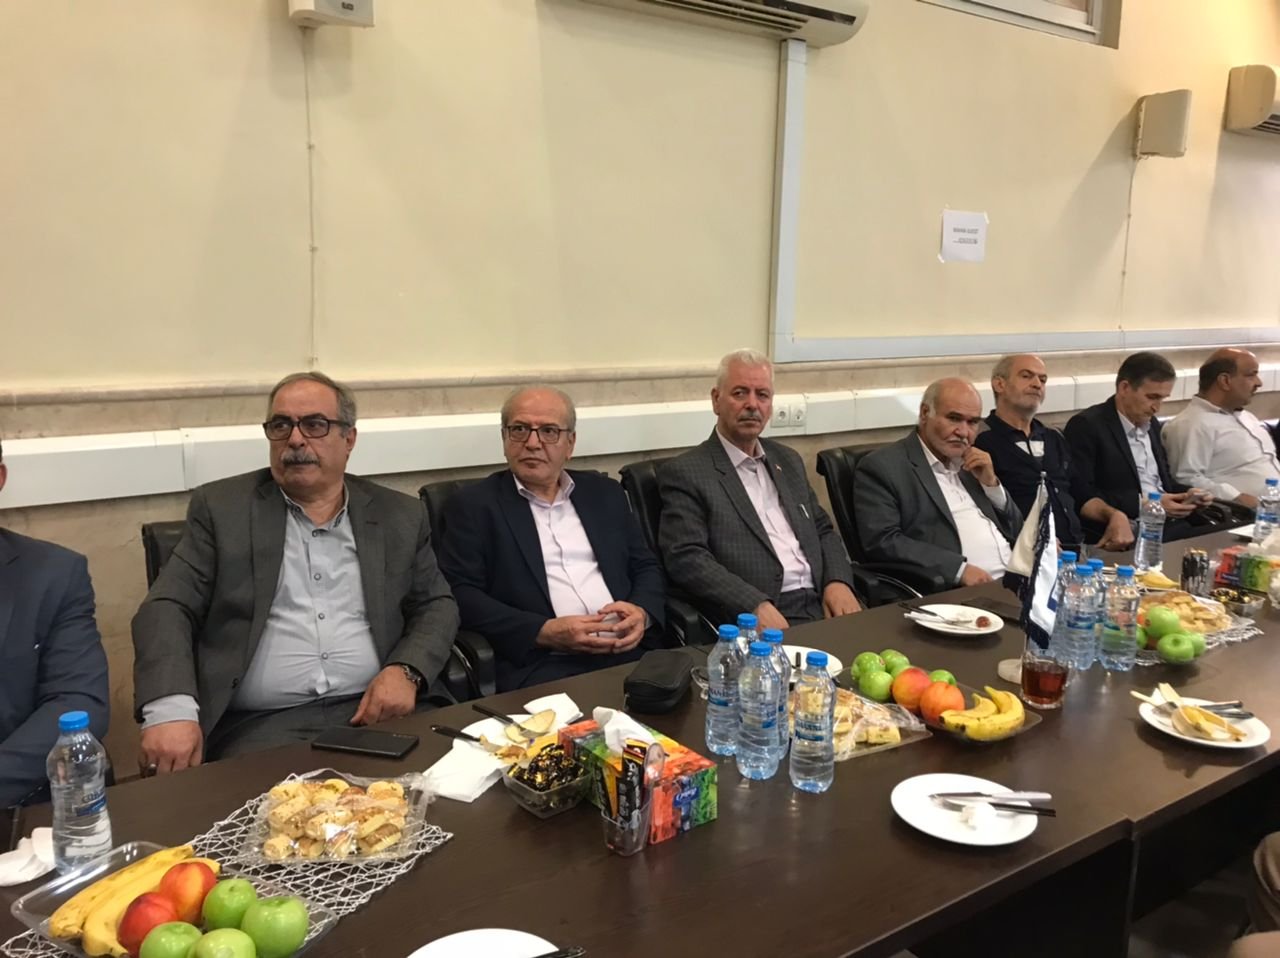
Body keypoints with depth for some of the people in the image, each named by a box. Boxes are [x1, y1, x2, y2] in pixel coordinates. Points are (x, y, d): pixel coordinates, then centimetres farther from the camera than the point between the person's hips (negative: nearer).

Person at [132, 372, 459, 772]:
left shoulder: (399, 516, 11)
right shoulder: (221, 508, 6)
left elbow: (436, 606, 13)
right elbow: (167, 609, -1)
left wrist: (406, 671, -8)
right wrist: (171, 710, -19)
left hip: (373, 714, 3)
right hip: (258, 726, -2)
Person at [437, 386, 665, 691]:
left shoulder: (604, 493, 18)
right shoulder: (473, 505, 6)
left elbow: (646, 566, 20)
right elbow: (460, 595, -3)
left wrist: (642, 612, -3)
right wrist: (545, 632, -14)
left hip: (629, 651, 5)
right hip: (541, 666, -4)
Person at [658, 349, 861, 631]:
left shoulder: (788, 460, 19)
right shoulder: (685, 473, -2)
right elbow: (686, 558, -12)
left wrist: (838, 581, 1)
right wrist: (756, 606, -22)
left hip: (822, 607, 6)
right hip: (755, 625, -5)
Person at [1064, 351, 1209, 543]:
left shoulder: (1151, 424, 18)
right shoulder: (1086, 426, -9)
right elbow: (1081, 495, -17)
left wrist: (1187, 493, 5)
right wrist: (1142, 503, -18)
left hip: (1170, 524, 9)